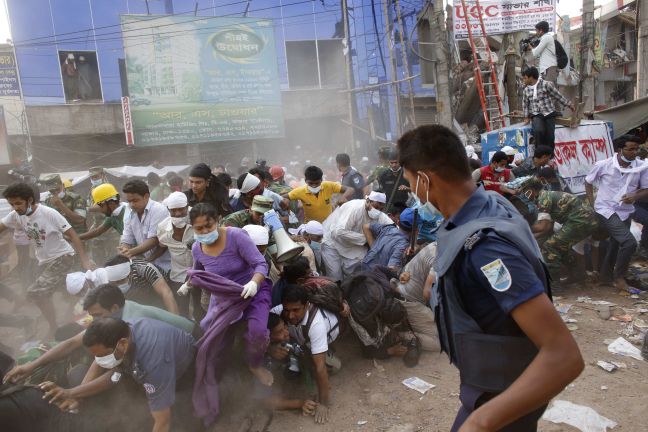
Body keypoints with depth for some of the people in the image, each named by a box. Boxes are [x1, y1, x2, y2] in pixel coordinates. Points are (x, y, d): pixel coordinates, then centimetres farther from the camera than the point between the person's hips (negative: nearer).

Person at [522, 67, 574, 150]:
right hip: (536, 115, 2)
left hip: (549, 114, -1)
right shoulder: (526, 90, 10)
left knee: (550, 136, -12)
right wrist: (526, 117, 17)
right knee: (538, 131, -29)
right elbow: (525, 104, 22)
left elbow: (558, 96, 5)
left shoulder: (546, 84, -2)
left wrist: (569, 105, 10)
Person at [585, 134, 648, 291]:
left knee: (615, 245, 18)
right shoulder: (603, 165, -11)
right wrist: (592, 203, -2)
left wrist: (635, 197, -19)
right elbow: (588, 182, 4)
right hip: (606, 210, -5)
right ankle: (619, 276, 0)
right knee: (630, 242, -19)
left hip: (625, 212, 5)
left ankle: (606, 276, 39)